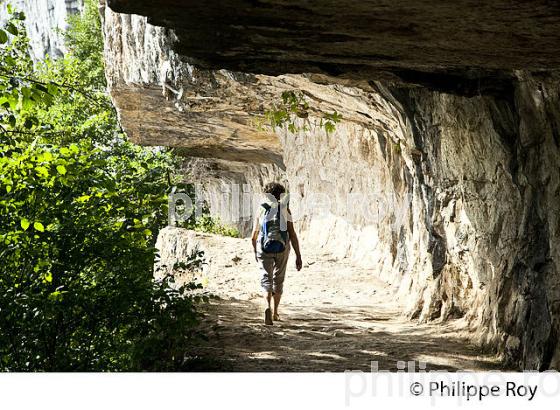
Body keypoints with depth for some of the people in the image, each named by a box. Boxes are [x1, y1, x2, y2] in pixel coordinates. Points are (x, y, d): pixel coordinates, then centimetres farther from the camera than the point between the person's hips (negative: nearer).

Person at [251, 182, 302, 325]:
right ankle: (275, 312, 29)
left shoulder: (261, 209, 4)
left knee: (266, 279, -1)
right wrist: (298, 256, -4)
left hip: (264, 248, -1)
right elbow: (292, 234, -5)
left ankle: (268, 307, -28)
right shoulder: (285, 209, 1)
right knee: (278, 279, 19)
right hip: (282, 248, 1)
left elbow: (254, 235, 9)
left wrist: (255, 251, 25)